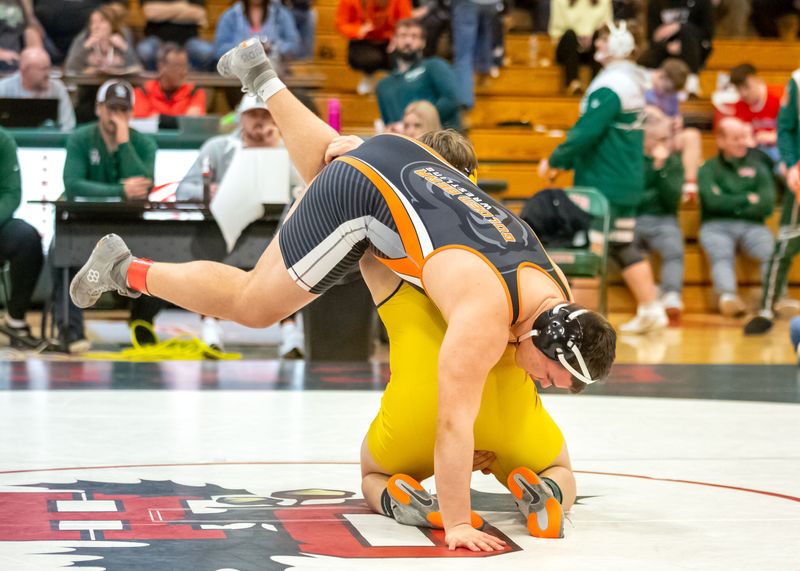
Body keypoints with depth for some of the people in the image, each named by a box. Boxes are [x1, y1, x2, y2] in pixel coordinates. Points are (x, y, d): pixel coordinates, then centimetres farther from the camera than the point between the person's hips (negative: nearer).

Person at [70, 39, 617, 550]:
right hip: (360, 195, -8)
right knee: (252, 304, 0)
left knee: (330, 165, 39)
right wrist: (456, 526, -33)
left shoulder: (559, 291, -10)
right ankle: (128, 270, 14)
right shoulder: (487, 317, -34)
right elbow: (454, 424, -34)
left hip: (407, 160, 8)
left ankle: (263, 75, 57)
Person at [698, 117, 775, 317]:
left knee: (771, 252, -31)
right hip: (716, 227, -2)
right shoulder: (708, 169, 13)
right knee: (721, 256, -35)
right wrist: (747, 200, 2)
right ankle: (728, 297, -59)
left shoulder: (757, 167, 19)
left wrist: (731, 206, 1)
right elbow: (713, 202, -4)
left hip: (752, 226, 2)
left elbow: (767, 205, 6)